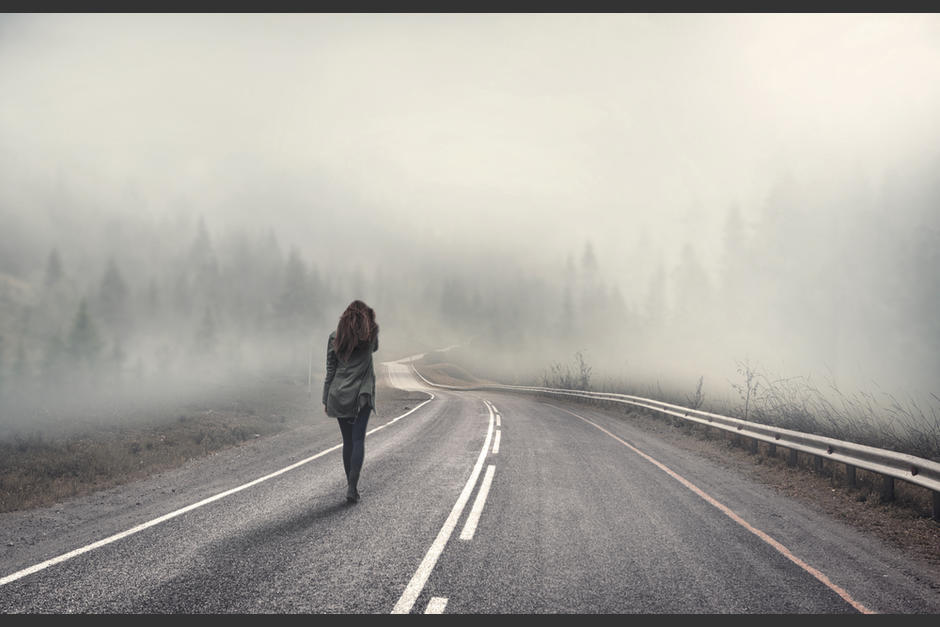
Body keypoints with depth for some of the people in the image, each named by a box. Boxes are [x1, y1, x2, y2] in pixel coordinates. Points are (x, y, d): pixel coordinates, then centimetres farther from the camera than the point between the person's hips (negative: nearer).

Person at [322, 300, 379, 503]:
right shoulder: (371, 334, -2)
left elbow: (330, 370, 2)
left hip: (339, 395, 2)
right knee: (358, 440, -2)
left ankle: (351, 484, 20)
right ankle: (352, 487, -13)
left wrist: (326, 399, 8)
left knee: (348, 441, 13)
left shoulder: (335, 337, 0)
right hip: (362, 395, -2)